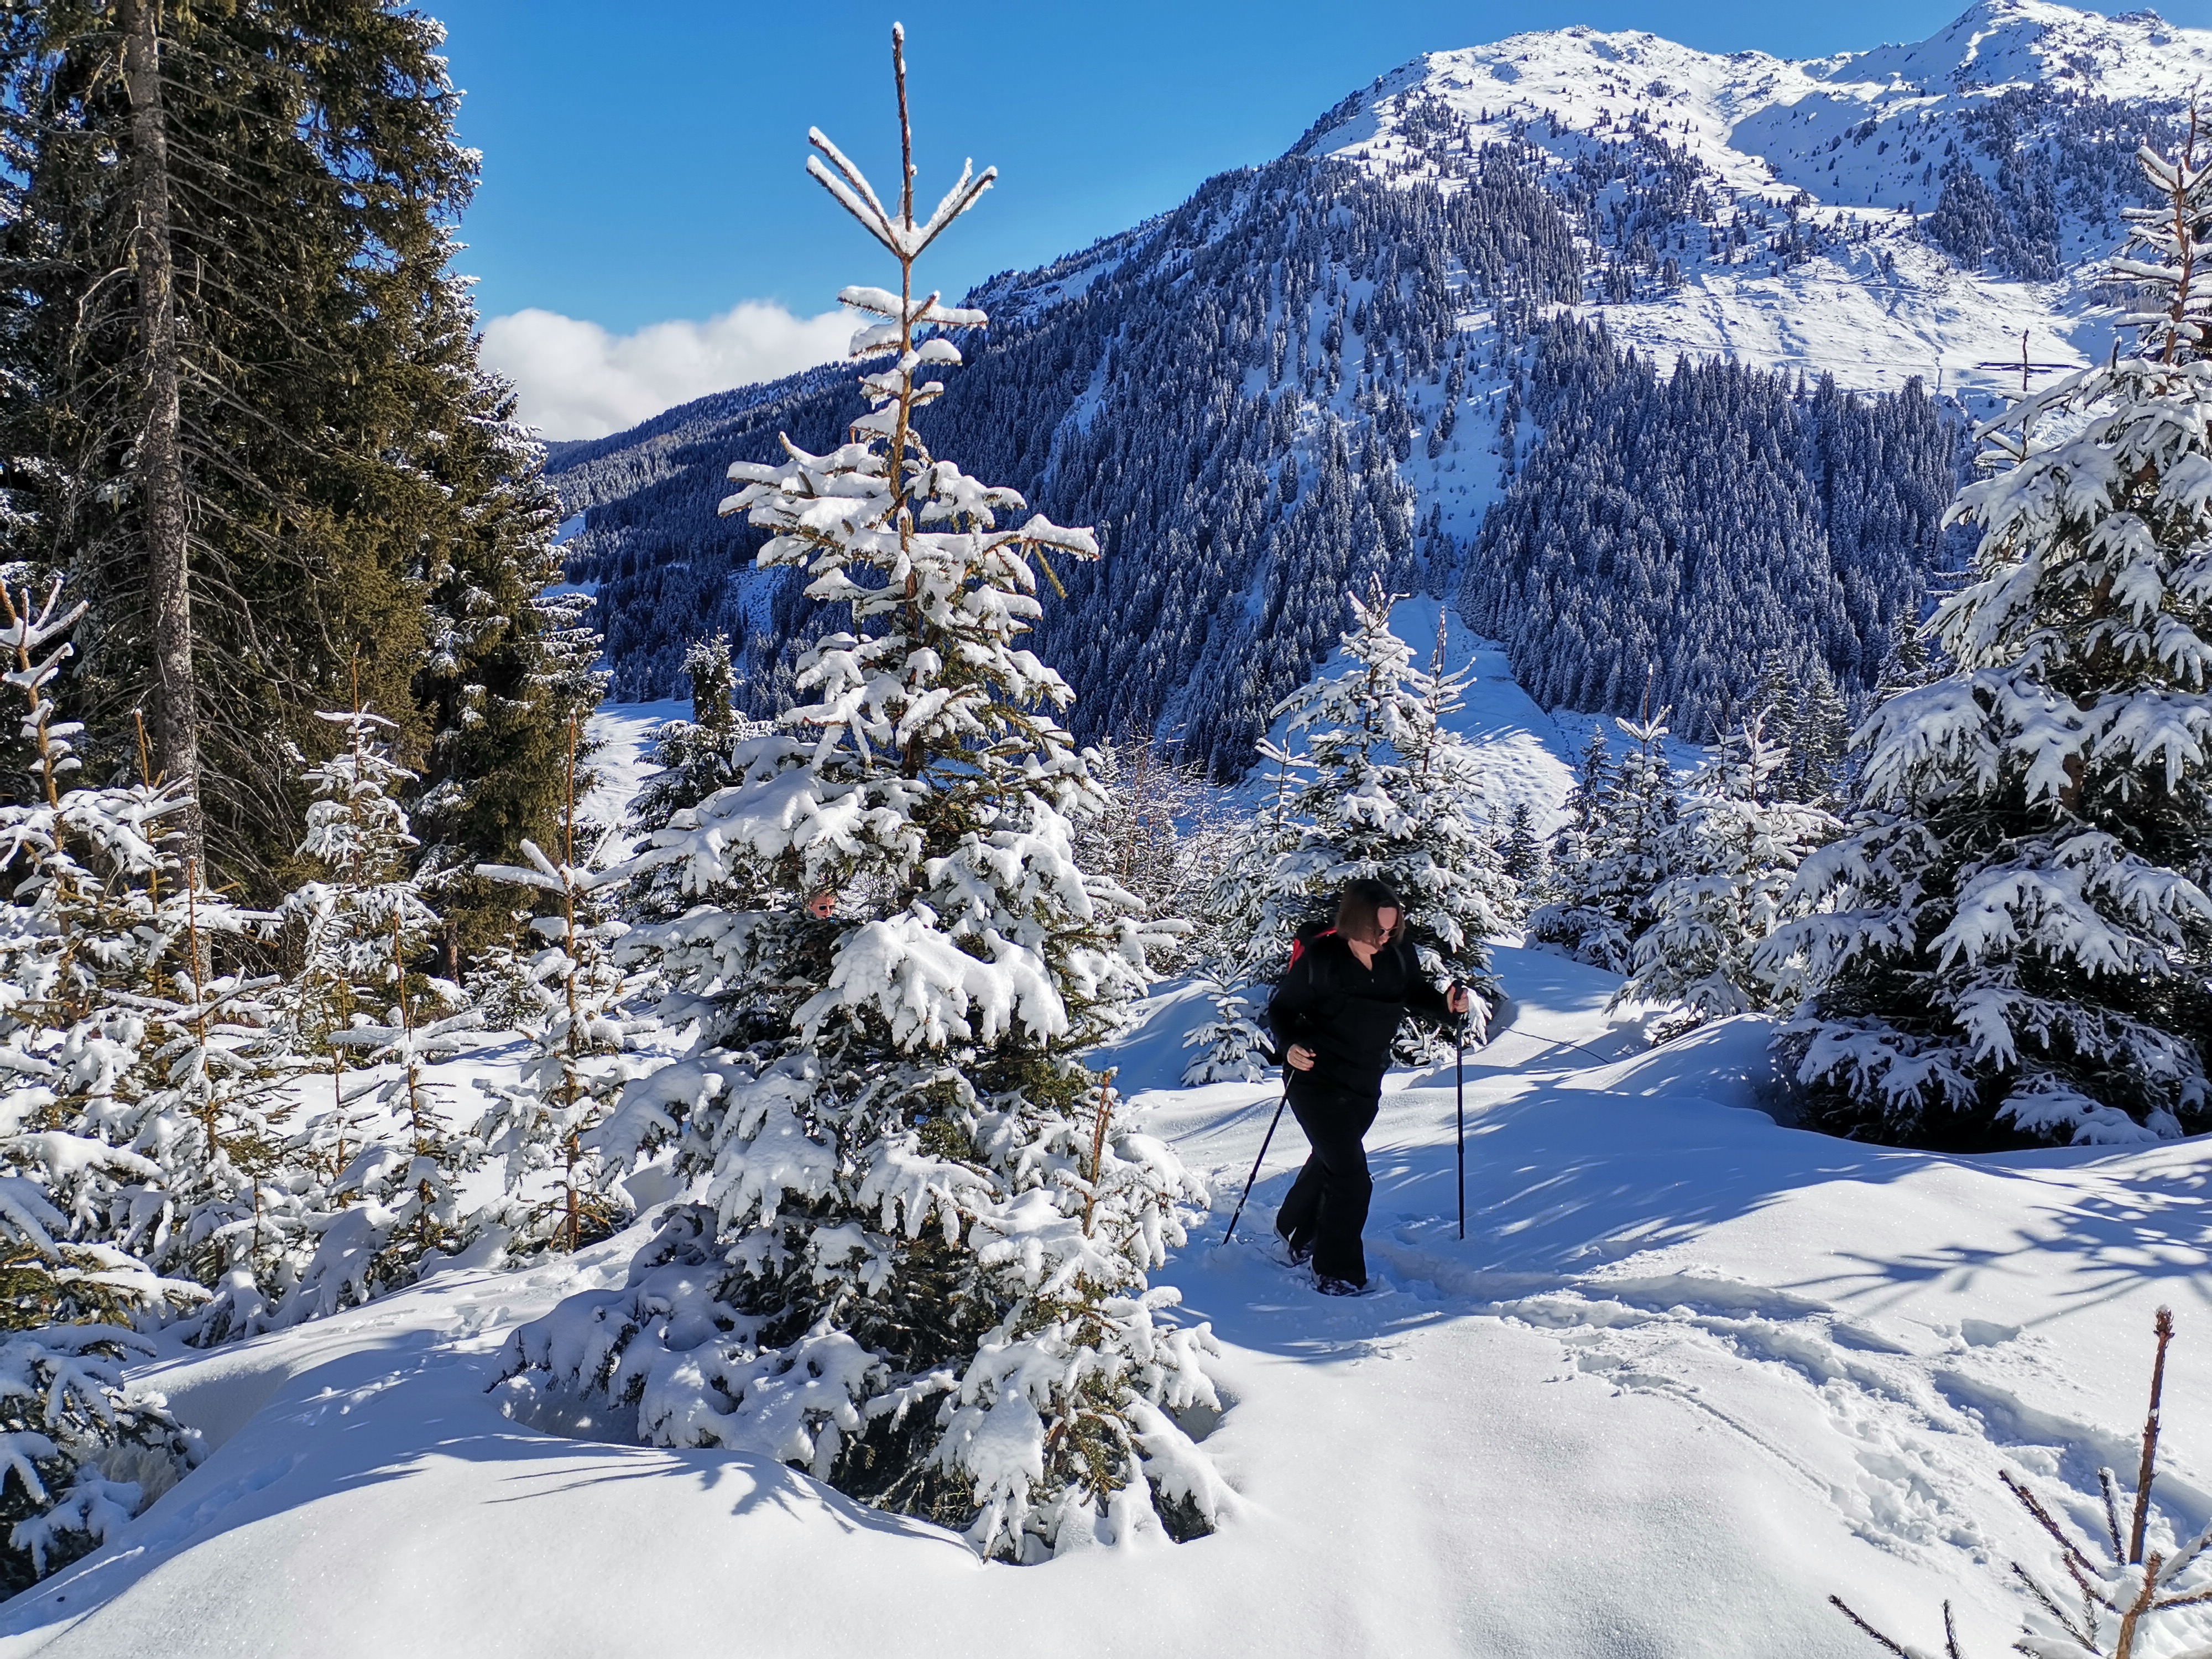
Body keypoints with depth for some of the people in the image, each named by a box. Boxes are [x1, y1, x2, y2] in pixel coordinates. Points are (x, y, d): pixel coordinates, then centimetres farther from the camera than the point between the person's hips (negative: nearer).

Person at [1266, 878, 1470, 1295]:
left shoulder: (1398, 954, -7)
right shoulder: (1319, 958, -20)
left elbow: (1414, 993, 11)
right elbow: (1282, 1007, -10)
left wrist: (1445, 1004, -9)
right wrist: (1289, 1045, -28)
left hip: (1365, 1085, 6)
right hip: (1316, 1081, -6)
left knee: (1329, 1160, 25)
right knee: (1352, 1179, -10)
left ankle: (1298, 1235, 50)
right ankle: (1339, 1275, 7)